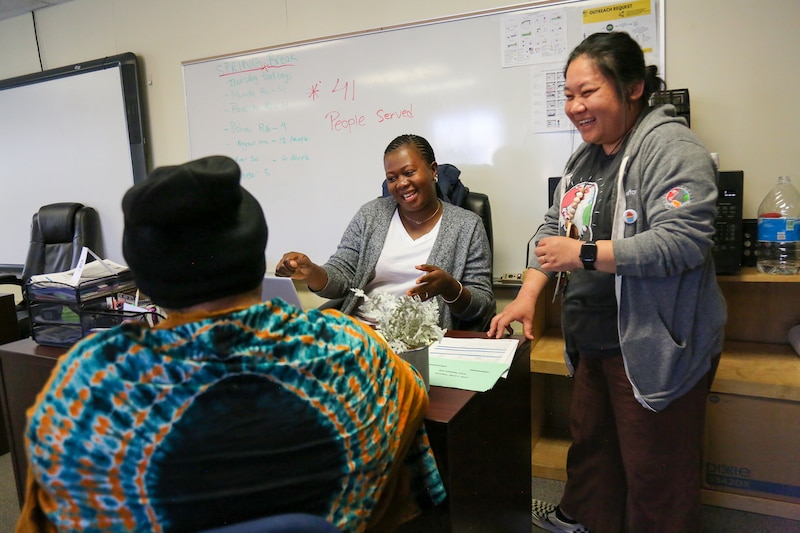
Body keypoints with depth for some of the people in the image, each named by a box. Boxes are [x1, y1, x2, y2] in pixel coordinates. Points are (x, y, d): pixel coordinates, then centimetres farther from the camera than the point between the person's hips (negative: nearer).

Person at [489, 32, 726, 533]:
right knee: (589, 440, 25)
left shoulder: (671, 148, -16)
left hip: (654, 348, -8)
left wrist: (585, 254, -24)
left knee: (656, 473, 6)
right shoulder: (585, 156, 12)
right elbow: (554, 227, 14)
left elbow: (683, 242, -26)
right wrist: (528, 294, 3)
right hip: (594, 342, 9)